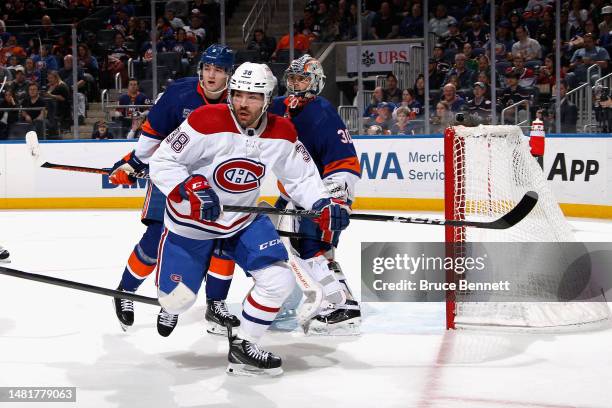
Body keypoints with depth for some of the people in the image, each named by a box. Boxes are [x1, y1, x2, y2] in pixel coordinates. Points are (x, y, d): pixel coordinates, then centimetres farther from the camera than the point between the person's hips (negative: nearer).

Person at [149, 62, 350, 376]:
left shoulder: (281, 133, -11)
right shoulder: (207, 122, -25)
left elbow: (301, 177, 0)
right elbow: (161, 162, -21)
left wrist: (324, 205, -18)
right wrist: (191, 189, -36)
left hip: (244, 220, 4)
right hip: (190, 221, -3)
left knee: (279, 279, -13)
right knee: (177, 300, 0)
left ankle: (243, 345, 5)